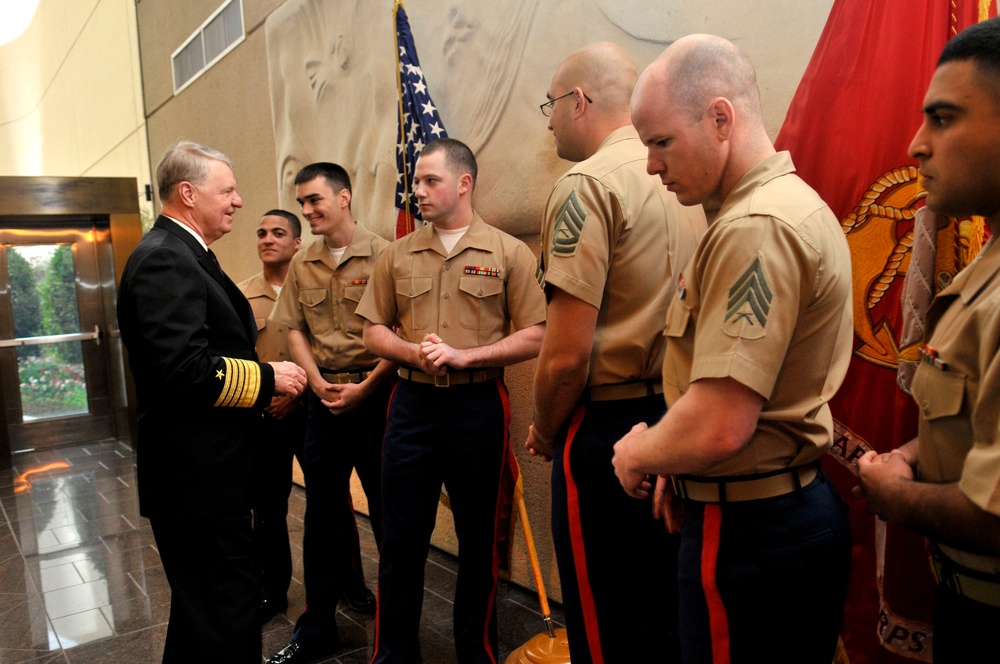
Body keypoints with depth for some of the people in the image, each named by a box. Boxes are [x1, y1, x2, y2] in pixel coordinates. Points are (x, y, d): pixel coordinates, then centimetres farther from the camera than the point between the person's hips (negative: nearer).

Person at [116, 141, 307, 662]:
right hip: (197, 477, -11)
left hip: (202, 473, 11)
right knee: (229, 617, -1)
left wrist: (263, 391, 13)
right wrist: (268, 378, -17)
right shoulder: (164, 259, -18)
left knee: (200, 610, 24)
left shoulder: (183, 254, 15)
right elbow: (182, 367, -28)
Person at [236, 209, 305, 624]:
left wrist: (300, 394, -12)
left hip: (311, 411, -2)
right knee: (268, 508, 12)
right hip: (263, 416, 2)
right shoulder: (242, 296, 5)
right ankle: (271, 590, 28)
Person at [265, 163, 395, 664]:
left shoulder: (381, 255, -7)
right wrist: (318, 382, -5)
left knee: (387, 509, 5)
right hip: (323, 395, 5)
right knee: (323, 512, 11)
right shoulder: (301, 265, 9)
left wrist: (364, 387, -13)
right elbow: (296, 330, 10)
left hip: (375, 393, -4)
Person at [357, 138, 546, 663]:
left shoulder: (508, 253, -1)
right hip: (412, 403, 3)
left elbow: (535, 337, -5)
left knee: (478, 538, 11)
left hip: (478, 405, -2)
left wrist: (465, 355, -15)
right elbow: (374, 330, 10)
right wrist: (414, 352, -10)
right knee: (401, 537, 10)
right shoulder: (398, 255, 9)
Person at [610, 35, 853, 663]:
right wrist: (678, 464, 13)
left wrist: (639, 453, -9)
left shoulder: (756, 226, -22)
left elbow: (717, 427, -29)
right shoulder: (796, 202, 11)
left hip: (749, 530, -10)